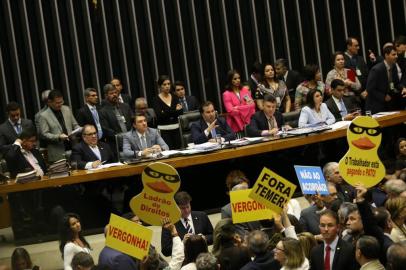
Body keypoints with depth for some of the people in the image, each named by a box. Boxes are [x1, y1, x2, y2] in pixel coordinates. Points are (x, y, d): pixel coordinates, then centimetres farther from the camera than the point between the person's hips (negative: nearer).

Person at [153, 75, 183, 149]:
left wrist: (166, 113, -15)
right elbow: (159, 115, -15)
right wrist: (174, 110, -15)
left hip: (176, 129, 4)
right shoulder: (157, 100, -2)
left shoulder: (175, 97, 10)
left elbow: (181, 112, -1)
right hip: (164, 130, -4)